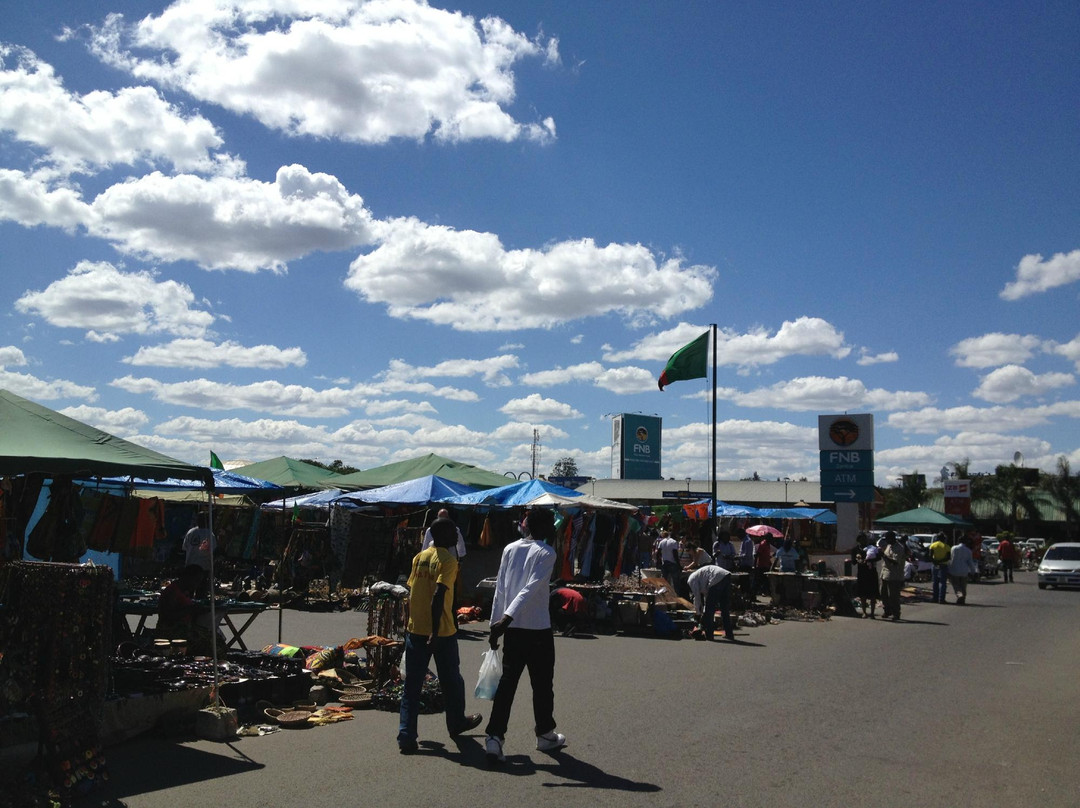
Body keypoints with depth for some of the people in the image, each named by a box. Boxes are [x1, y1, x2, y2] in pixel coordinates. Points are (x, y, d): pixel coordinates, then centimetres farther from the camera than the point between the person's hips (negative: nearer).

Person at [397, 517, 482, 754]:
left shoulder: (419, 557, 8)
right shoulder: (448, 561, -12)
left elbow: (411, 592, 11)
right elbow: (438, 597, -22)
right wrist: (435, 633, -23)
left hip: (415, 630, 5)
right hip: (441, 632, -5)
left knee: (412, 684, 5)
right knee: (451, 680, 15)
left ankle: (406, 736, -2)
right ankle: (456, 723, 33)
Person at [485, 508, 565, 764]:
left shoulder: (510, 549, 7)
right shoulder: (547, 553, -9)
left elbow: (500, 590, 7)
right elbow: (530, 589, -20)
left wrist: (495, 623, 11)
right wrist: (505, 619, -24)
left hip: (512, 628, 5)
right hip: (538, 628, -5)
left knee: (507, 682, 5)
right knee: (542, 684, 11)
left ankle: (494, 737, -5)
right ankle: (545, 735, 25)